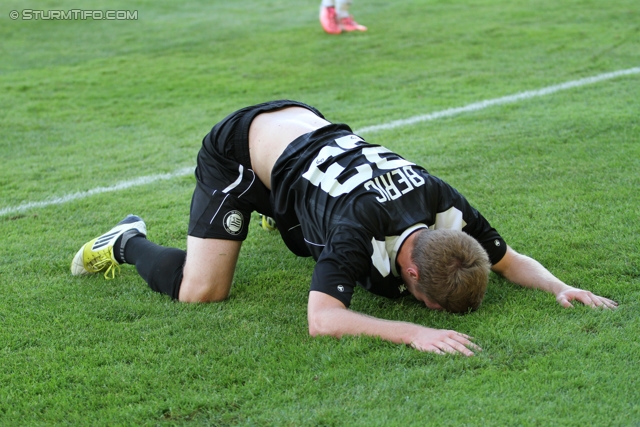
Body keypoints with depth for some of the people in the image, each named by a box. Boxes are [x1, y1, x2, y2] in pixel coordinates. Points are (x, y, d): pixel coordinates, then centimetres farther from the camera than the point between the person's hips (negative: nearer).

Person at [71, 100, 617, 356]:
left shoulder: (443, 201, -22)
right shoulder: (361, 225, -41)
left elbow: (511, 260, -6)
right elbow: (321, 320, -50)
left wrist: (560, 288, -23)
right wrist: (414, 332, -57)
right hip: (237, 151, -7)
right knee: (199, 291, -17)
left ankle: (286, 222, 44)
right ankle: (128, 243, 13)